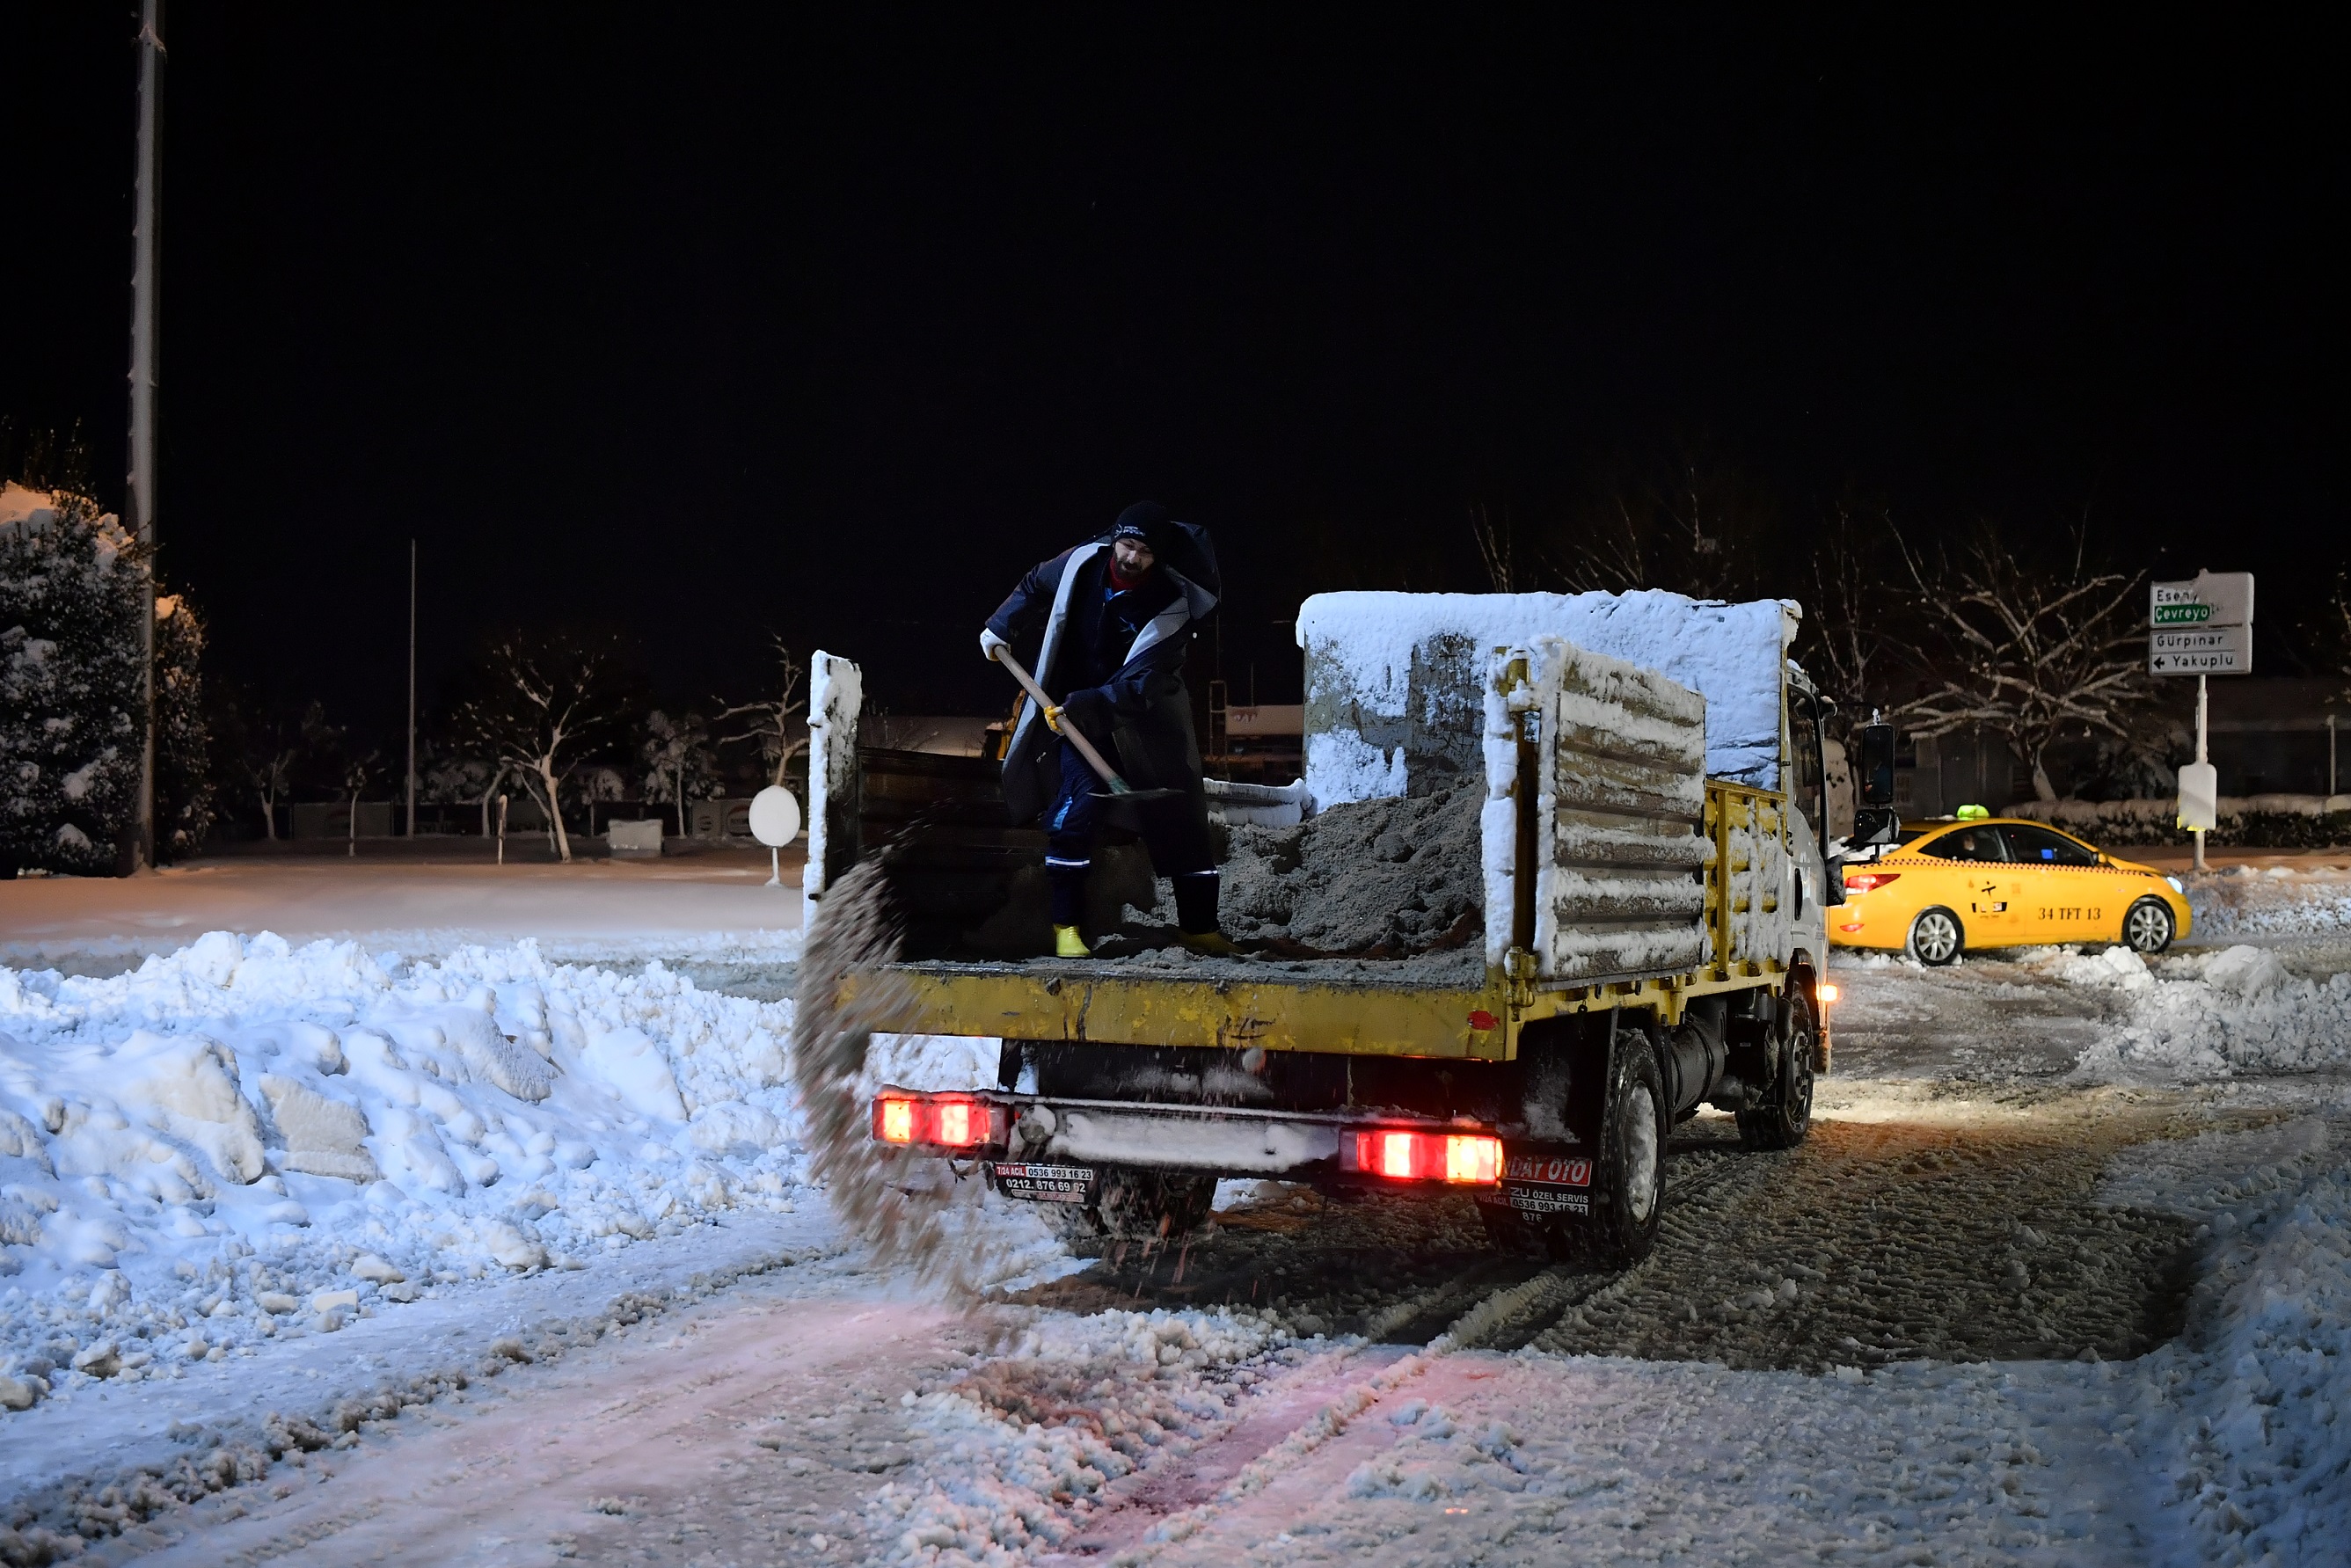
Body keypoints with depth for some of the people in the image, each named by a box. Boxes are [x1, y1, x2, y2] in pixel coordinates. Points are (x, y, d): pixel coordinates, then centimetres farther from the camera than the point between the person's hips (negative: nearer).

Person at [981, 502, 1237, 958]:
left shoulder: (1173, 605, -22)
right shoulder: (1082, 562, -13)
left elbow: (1141, 684, -27)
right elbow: (1035, 588, 10)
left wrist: (1081, 708, -36)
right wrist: (1000, 629, 15)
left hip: (1142, 718, 0)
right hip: (1071, 710, 0)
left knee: (1180, 817, 0)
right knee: (1077, 804, -17)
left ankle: (1199, 928, 13)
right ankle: (1066, 925, -10)